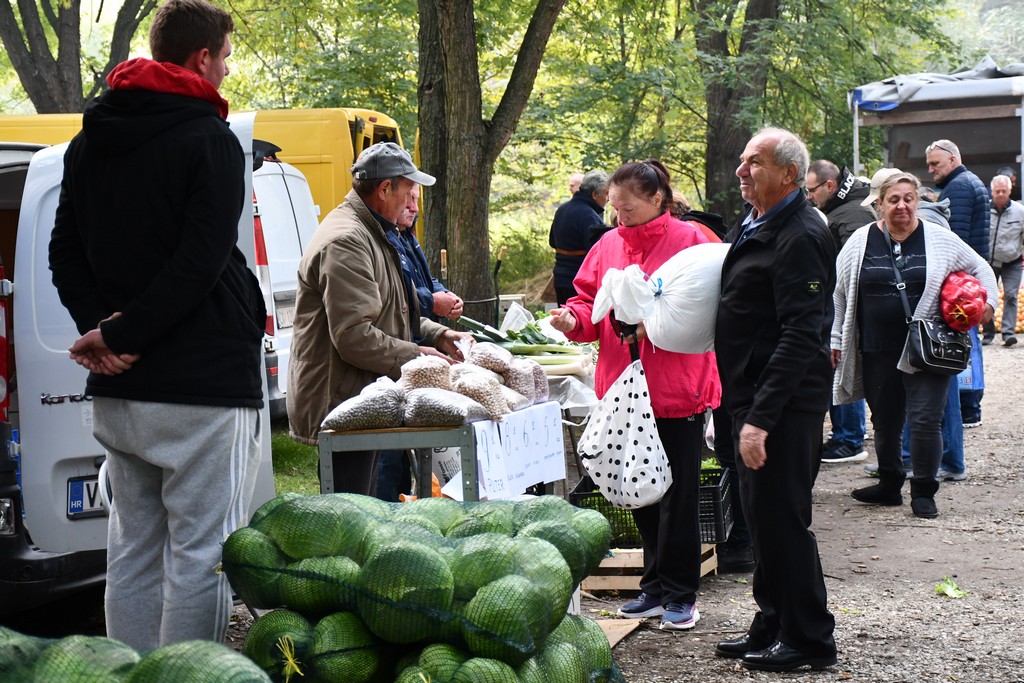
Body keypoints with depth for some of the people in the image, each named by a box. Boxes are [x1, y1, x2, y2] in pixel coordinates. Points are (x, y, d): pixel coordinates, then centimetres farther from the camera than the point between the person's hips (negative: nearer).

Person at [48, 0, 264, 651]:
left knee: (134, 549, 15)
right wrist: (122, 338, -12)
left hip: (117, 393, 8)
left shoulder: (88, 143, 14)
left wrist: (101, 325, -2)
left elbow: (64, 254, 11)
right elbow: (201, 263, -18)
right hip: (203, 385, -7)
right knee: (200, 554, -3)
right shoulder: (209, 140, -9)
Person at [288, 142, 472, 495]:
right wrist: (417, 356, -14)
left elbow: (387, 315, 28)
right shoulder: (345, 242, -18)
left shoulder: (369, 235, 19)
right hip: (340, 408, -11)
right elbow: (355, 337, -25)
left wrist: (437, 335, 12)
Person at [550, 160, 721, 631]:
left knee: (677, 494, 1)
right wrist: (573, 318, -8)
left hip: (677, 393, -6)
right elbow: (590, 301, 14)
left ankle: (680, 594, 12)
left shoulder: (690, 241, -7)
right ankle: (655, 587, 24)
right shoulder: (608, 245, 10)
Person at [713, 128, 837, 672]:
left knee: (782, 520, -3)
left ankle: (809, 640, 9)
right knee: (763, 519, 17)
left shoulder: (799, 238, -18)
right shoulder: (754, 228, 13)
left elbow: (800, 336, -25)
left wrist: (761, 417, -27)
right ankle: (772, 626, 29)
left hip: (783, 405, -10)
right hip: (752, 400, 10)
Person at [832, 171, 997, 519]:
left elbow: (981, 270, 13)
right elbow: (839, 293, 12)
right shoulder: (861, 241, 5)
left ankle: (923, 492, 6)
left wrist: (988, 302, -4)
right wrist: (835, 340, 11)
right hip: (877, 351, 2)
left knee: (924, 420, -7)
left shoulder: (939, 239, 2)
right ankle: (889, 484, 28)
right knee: (884, 422, 10)